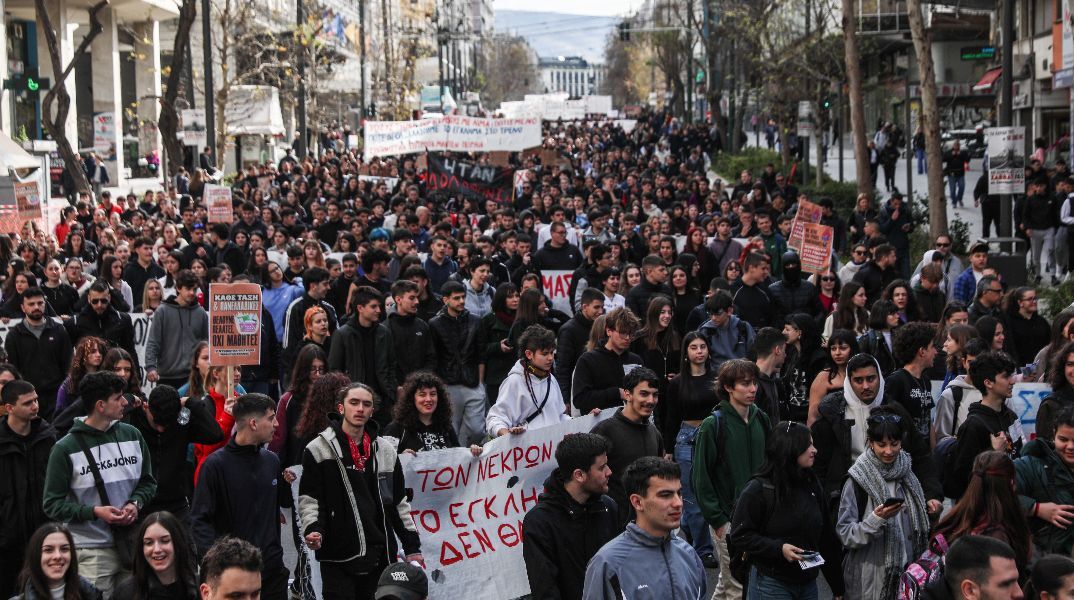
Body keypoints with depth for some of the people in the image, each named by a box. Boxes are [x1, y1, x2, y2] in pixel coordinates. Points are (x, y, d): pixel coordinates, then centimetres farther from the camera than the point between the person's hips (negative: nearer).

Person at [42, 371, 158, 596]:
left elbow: (148, 481, 17)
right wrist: (94, 512, -17)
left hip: (132, 544, 4)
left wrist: (135, 502, -4)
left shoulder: (132, 435, 7)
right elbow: (53, 504, -5)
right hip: (91, 551, -4)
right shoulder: (66, 448, -6)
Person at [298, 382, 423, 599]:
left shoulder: (385, 450, 12)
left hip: (381, 555, 4)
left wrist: (412, 546, 14)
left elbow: (399, 502, 17)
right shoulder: (319, 449, -1)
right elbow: (308, 499, -2)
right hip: (338, 557, -4)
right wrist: (313, 528, -20)